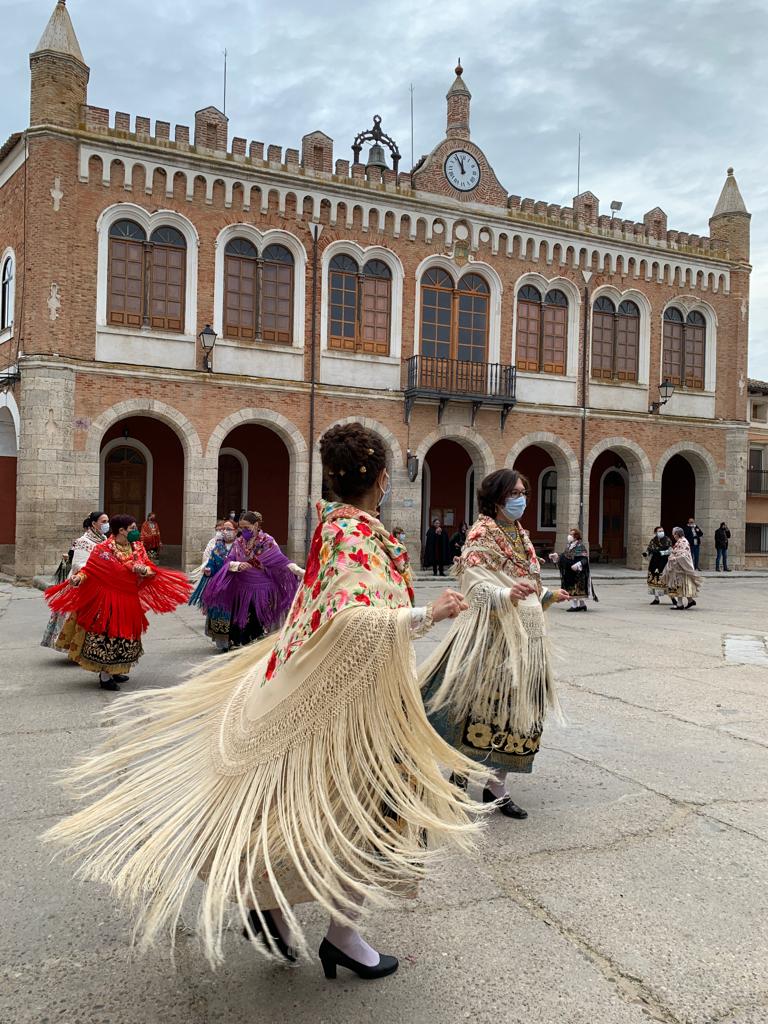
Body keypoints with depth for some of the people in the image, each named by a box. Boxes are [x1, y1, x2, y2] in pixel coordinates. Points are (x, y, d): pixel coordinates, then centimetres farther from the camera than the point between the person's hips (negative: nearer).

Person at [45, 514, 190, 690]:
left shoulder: (138, 547, 5)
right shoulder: (103, 549, -12)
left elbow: (150, 568, 5)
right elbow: (90, 569, -11)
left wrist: (144, 570, -17)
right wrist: (79, 578, -30)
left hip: (130, 599, 7)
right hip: (108, 598, -6)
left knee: (126, 635, 14)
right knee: (107, 633, -3)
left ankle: (115, 671, 29)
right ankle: (105, 677, 7)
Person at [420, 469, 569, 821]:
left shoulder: (521, 536, 16)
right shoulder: (481, 535, -9)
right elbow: (475, 586, -19)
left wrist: (548, 596, 10)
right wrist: (507, 595, -34)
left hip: (526, 634, 8)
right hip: (493, 633, -8)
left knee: (516, 705, 6)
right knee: (489, 703, -5)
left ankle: (496, 784, 13)